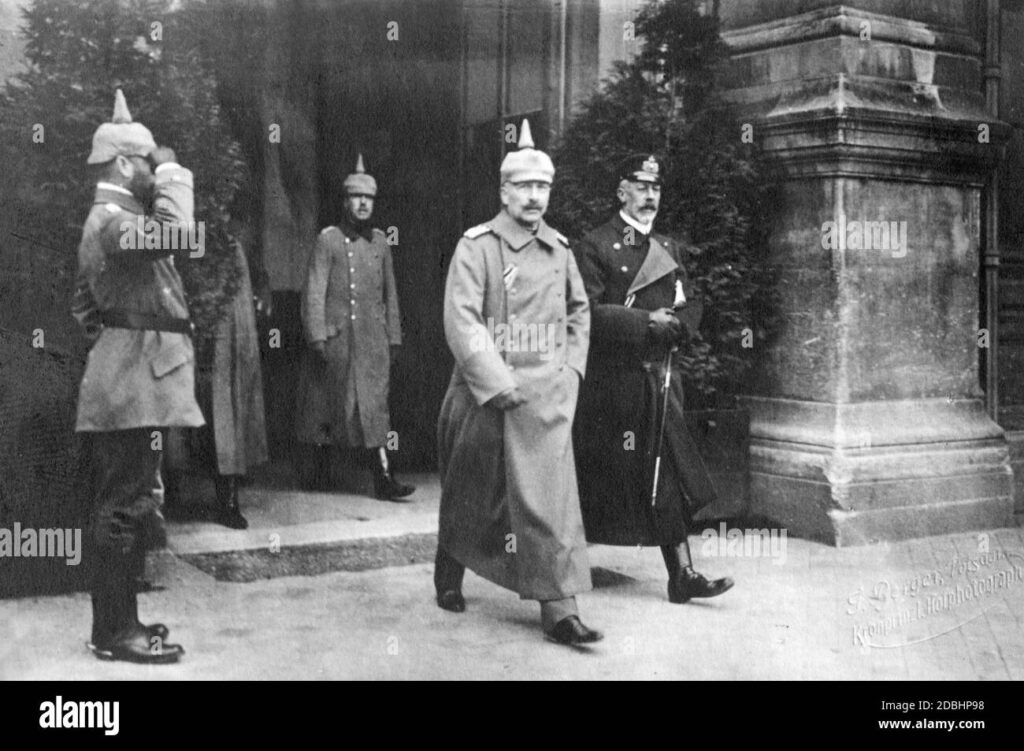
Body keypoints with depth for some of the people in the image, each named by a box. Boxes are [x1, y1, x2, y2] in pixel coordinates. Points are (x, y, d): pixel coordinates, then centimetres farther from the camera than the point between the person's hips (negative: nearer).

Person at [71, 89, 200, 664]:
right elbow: (177, 237, -31)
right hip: (133, 383, -11)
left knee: (128, 503, 14)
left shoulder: (116, 217, 20)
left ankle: (118, 619, 23)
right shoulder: (112, 218, -13)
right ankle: (115, 633, -1)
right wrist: (172, 174, -16)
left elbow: (84, 301, 26)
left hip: (136, 382, 11)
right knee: (125, 504, -7)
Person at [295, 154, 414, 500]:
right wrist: (317, 337, -14)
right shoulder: (328, 240, -3)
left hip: (372, 340, 3)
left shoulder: (379, 242, 11)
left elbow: (390, 294, 15)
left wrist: (393, 337, 12)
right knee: (324, 405, 7)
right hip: (335, 338, -3)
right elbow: (314, 292, -7)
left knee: (374, 405, -3)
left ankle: (383, 478, -5)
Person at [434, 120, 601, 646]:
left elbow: (579, 312, 22)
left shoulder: (559, 249, 9)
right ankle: (448, 581, 35)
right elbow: (461, 322, -15)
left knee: (551, 494, -5)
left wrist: (571, 368, 8)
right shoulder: (476, 246, -8)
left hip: (548, 396, 3)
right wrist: (501, 385, -18)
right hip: (485, 395, -3)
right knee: (470, 495, 12)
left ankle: (558, 607, -5)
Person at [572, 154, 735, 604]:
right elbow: (590, 312, -13)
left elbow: (692, 304, 17)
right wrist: (647, 322, -15)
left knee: (667, 474, -1)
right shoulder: (596, 247, -3)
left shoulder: (668, 249, 17)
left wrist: (675, 324, -4)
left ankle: (682, 573, -2)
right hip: (614, 378, -5)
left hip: (661, 375, 5)